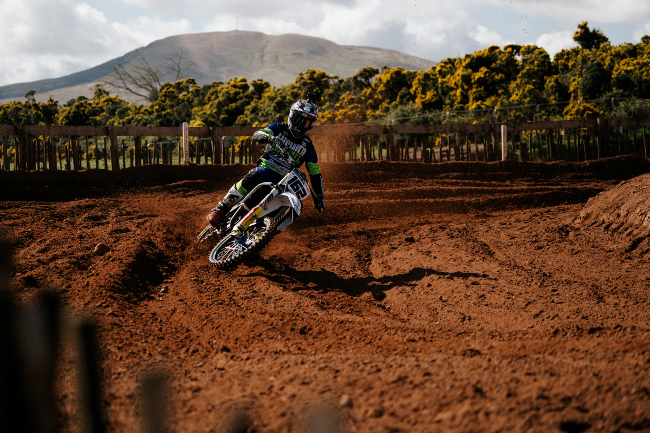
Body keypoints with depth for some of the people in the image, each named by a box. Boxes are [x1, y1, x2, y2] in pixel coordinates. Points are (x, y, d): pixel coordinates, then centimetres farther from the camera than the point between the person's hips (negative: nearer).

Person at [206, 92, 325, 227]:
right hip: (265, 169, -2)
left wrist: (319, 195, 6)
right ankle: (221, 209, -22)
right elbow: (256, 135, -5)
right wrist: (267, 137, -29)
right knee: (248, 182, -34)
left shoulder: (308, 146, 10)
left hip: (282, 181, 2)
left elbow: (315, 173, 13)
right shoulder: (280, 128, 8)